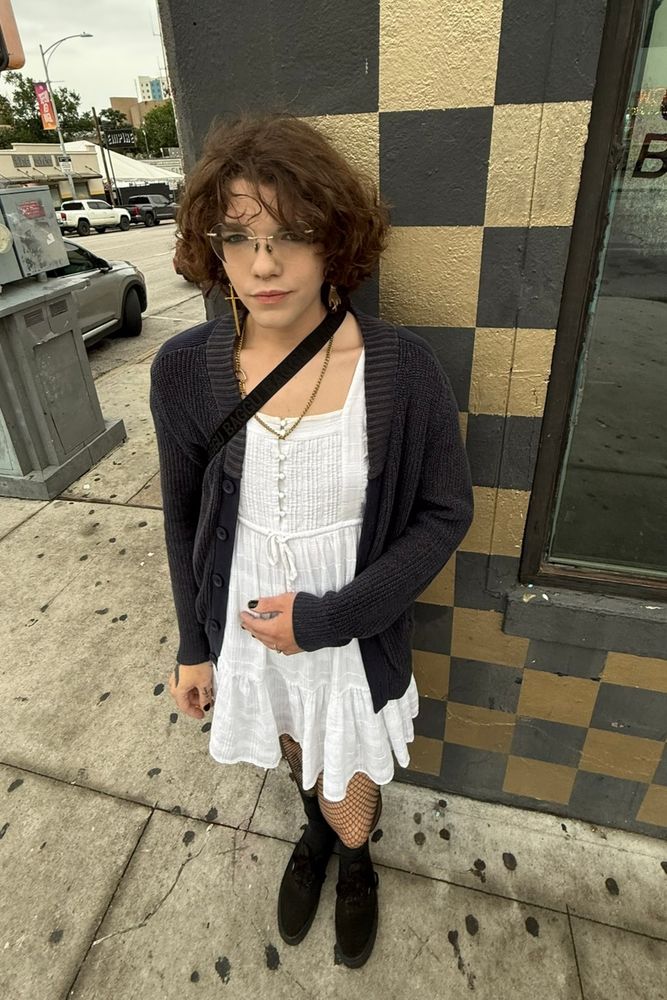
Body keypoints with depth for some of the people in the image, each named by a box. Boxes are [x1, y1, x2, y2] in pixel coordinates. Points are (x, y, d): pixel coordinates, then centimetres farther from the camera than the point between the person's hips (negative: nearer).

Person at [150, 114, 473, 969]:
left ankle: (354, 856, 60)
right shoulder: (183, 371, -14)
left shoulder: (402, 370, -20)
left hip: (355, 634, -2)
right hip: (246, 630, 2)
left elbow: (445, 514, -11)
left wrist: (330, 618, -18)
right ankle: (317, 828, 68)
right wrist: (194, 646, 5)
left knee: (350, 804, 19)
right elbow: (184, 518, -2)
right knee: (295, 753, 30)